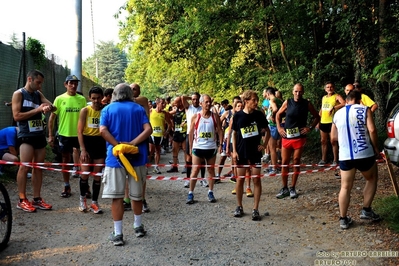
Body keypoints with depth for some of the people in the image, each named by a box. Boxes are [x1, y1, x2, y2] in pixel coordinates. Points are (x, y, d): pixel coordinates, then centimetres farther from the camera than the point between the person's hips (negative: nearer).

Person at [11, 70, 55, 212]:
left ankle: (37, 199, 12)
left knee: (38, 167, 7)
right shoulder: (18, 94, -4)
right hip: (26, 135, -6)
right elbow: (16, 116, -12)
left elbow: (52, 106, 3)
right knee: (25, 167, -10)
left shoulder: (38, 94, 14)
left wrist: (47, 107, -21)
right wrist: (37, 109, -16)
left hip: (40, 135, 6)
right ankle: (22, 200, -1)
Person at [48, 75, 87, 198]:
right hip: (65, 134, 0)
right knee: (66, 160, 11)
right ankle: (67, 187, 23)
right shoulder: (59, 99, -2)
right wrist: (51, 135, -3)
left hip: (79, 134, 1)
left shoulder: (82, 99, 2)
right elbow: (52, 117, 1)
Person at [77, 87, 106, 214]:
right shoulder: (85, 111, -3)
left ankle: (94, 202, 16)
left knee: (98, 174, 5)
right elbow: (80, 131, -5)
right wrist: (83, 149, -12)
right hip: (87, 141, -1)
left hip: (100, 142, 2)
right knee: (85, 173, 0)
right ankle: (82, 198, 24)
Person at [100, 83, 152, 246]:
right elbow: (148, 129, -8)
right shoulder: (139, 109, 7)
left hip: (115, 158, -2)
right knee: (137, 194, 16)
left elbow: (103, 130, -12)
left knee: (117, 196, 3)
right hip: (137, 156, 2)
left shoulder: (108, 109, 4)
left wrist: (119, 146, -13)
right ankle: (138, 226, 30)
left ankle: (117, 234, 5)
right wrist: (132, 143, -13)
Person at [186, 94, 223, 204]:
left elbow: (220, 131, 4)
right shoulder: (195, 117, -2)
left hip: (211, 147, 2)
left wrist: (220, 144, -4)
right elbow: (191, 133, 3)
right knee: (195, 170, 0)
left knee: (211, 170, 9)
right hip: (198, 147, -1)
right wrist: (190, 147, 1)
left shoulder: (215, 116, 1)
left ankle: (210, 192, 20)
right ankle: (190, 193, 8)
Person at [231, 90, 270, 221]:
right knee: (240, 179, 6)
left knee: (256, 179, 0)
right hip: (241, 152, 0)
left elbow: (267, 131, 10)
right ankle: (239, 207, 21)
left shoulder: (259, 115, -2)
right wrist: (234, 150, -1)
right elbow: (234, 133, 4)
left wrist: (264, 144, -1)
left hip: (255, 152, 0)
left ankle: (255, 209, 9)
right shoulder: (238, 115, -4)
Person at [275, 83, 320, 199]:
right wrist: (279, 127, 1)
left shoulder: (307, 104, -1)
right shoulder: (287, 102, 0)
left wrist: (310, 127, -4)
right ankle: (284, 188, 14)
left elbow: (317, 117, 9)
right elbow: (278, 115, 12)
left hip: (300, 137, -1)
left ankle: (293, 188, 16)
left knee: (296, 162, 5)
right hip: (286, 137, 1)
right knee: (284, 162, 3)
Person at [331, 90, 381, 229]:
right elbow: (372, 130, -12)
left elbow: (334, 136, 15)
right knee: (372, 179, 23)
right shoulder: (364, 110, -1)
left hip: (345, 156, 3)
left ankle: (343, 219, 12)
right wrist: (376, 148, 0)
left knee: (345, 187, 10)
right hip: (365, 153, -2)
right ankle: (366, 210, 22)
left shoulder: (337, 114, 10)